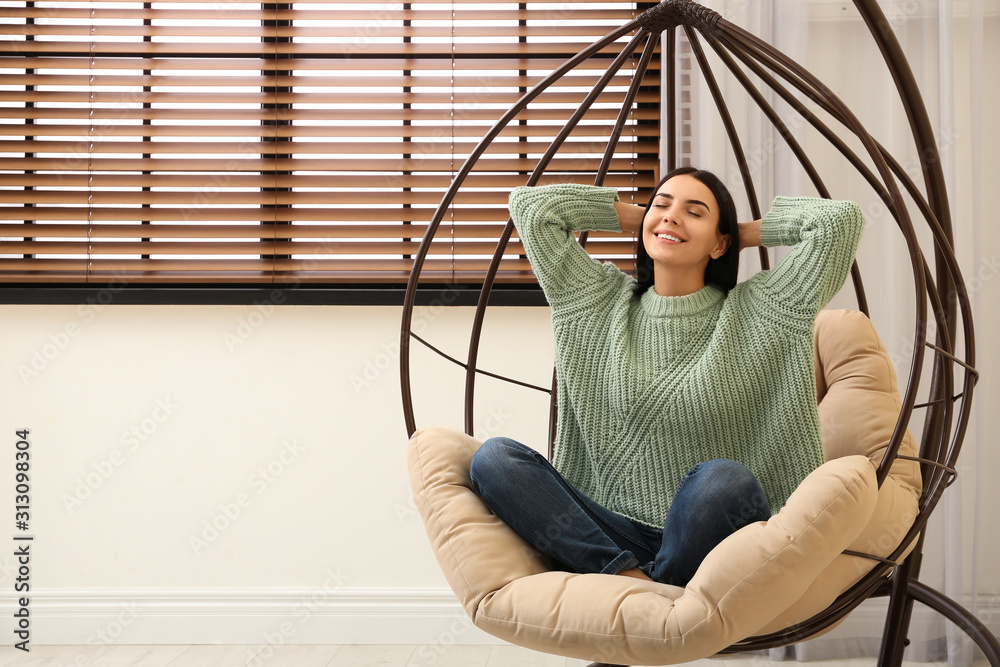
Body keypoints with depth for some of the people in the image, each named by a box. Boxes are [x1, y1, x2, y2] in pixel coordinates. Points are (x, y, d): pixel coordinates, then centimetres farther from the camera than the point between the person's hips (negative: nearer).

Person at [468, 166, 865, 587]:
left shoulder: (753, 314, 4)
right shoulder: (601, 303, 12)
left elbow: (840, 218, -5)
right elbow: (530, 206, 11)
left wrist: (750, 232, 10)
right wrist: (633, 217, 17)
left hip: (705, 538, -2)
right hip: (609, 533, 3)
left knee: (724, 478, -38)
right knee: (495, 457, -19)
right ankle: (628, 577, -28)